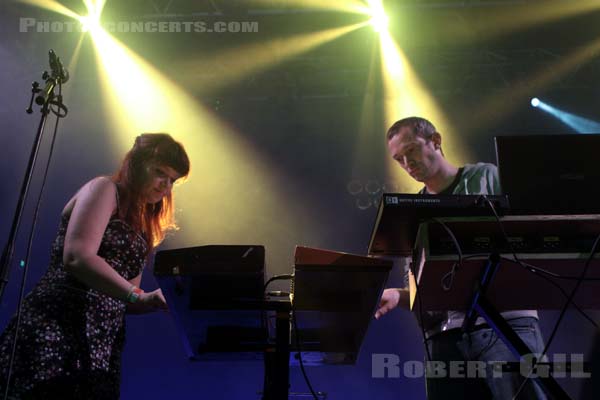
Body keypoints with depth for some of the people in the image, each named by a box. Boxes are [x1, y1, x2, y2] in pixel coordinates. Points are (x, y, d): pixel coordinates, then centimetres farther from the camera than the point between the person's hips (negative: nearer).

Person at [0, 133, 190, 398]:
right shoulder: (104, 188, -1)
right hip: (55, 330, -7)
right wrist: (139, 297, -25)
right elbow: (77, 257, -18)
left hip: (100, 346, 8)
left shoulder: (141, 227, 20)